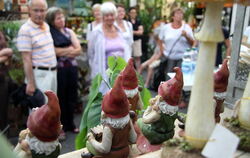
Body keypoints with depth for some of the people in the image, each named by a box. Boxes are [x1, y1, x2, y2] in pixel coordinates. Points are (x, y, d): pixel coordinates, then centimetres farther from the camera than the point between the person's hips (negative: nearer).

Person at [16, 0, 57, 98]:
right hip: (39, 74, -8)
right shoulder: (25, 30, -14)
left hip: (53, 72, 8)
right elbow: (26, 59, -17)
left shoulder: (47, 26, 9)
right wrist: (30, 83, -19)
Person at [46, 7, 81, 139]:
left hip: (72, 67, 5)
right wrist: (70, 49, -8)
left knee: (71, 96, 11)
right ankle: (60, 126, 20)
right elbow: (54, 51, -17)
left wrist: (63, 51, -12)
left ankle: (70, 123, 27)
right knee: (60, 97, 5)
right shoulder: (49, 33, -5)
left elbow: (78, 50, 2)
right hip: (58, 68, -5)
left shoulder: (69, 31, 10)